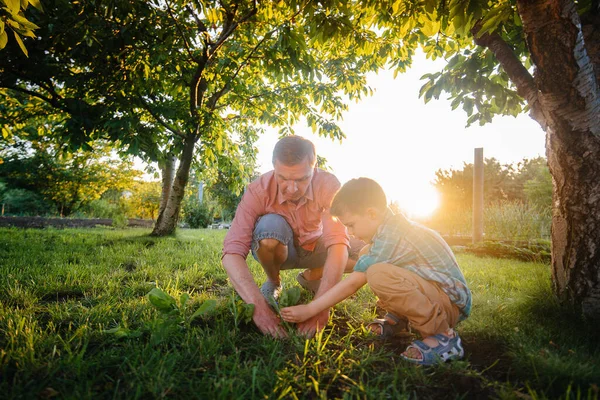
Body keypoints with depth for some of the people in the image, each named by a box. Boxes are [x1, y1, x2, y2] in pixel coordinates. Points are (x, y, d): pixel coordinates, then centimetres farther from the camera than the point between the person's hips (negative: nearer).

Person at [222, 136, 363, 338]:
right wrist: (259, 306, -51)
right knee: (270, 225, -36)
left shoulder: (328, 185, -30)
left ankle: (311, 277, 5)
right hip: (278, 249, -1)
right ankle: (273, 283, -4)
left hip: (314, 248, 2)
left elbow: (338, 244, -39)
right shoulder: (258, 191, -31)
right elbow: (232, 253, -38)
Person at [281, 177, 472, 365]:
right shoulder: (394, 226, 5)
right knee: (365, 255, 8)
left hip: (452, 303, -9)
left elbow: (352, 283, -20)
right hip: (431, 291, 9)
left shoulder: (390, 237, -23)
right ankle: (398, 319, 10)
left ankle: (443, 335, -17)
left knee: (378, 275, -35)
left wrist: (309, 310, -14)